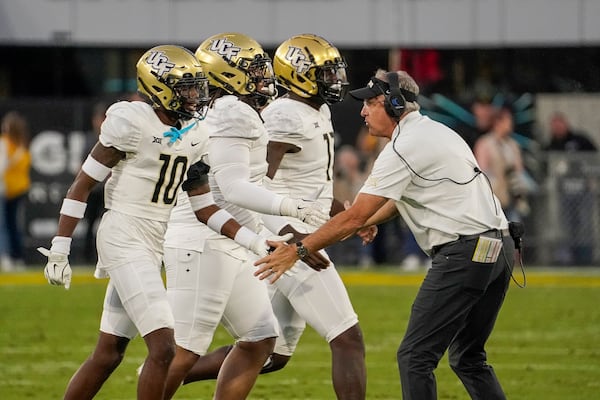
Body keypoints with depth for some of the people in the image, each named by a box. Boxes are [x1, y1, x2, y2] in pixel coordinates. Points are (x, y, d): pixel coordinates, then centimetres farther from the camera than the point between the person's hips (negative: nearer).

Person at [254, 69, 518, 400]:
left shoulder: (403, 148, -9)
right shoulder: (437, 131, 19)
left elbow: (355, 217, -10)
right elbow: (400, 200, 29)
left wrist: (298, 250, -5)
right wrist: (359, 225, 31)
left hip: (464, 253, -10)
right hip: (500, 247, 10)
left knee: (416, 357, -4)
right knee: (467, 358, 18)